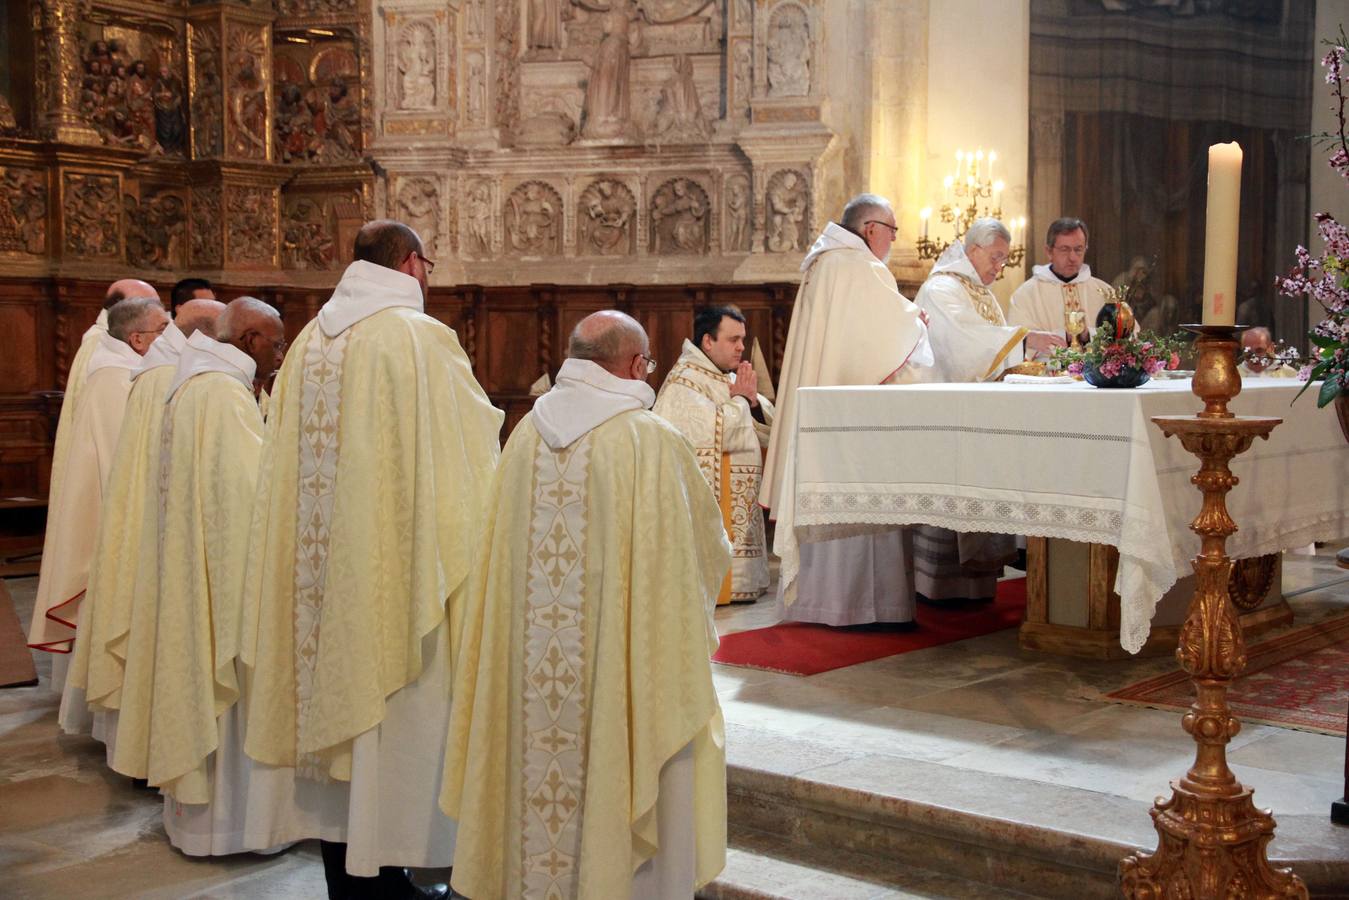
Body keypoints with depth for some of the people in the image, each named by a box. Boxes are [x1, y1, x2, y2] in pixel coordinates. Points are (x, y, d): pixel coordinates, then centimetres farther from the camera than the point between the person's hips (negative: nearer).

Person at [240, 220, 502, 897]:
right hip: (393, 557, -7)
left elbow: (288, 452, 13)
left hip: (321, 563, 7)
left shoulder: (310, 340, 8)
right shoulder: (421, 337, -11)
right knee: (390, 715, 2)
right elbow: (474, 442, -9)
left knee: (334, 697, 14)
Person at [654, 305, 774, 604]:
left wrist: (753, 401, -6)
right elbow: (719, 432, -23)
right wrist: (738, 399, -8)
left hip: (738, 503, 9)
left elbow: (769, 430, 13)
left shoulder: (730, 380, 16)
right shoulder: (683, 383, -12)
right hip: (706, 507, -9)